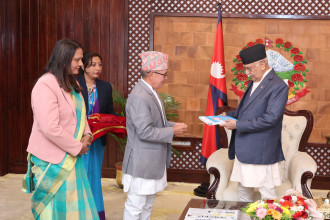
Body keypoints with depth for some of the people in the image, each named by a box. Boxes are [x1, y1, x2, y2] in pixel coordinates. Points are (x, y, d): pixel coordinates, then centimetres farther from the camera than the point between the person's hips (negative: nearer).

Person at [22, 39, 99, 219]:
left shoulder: (71, 84, 11)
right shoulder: (46, 85, -19)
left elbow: (80, 114, 21)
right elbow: (50, 128, -25)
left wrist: (87, 134, 0)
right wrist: (77, 147, -16)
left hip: (71, 157, 8)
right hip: (53, 162, -8)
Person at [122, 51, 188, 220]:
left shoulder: (151, 92, 9)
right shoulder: (139, 97, -23)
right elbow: (145, 132, -26)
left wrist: (174, 125, 4)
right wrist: (172, 132, -17)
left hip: (153, 161, 10)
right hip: (141, 163, -10)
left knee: (147, 205, 20)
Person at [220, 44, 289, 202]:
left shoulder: (278, 86, -15)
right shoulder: (254, 82, 14)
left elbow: (270, 118, -23)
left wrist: (238, 125, -21)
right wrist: (230, 115, 7)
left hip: (261, 152, -9)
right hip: (244, 149, 9)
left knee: (267, 193, 0)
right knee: (243, 189, 17)